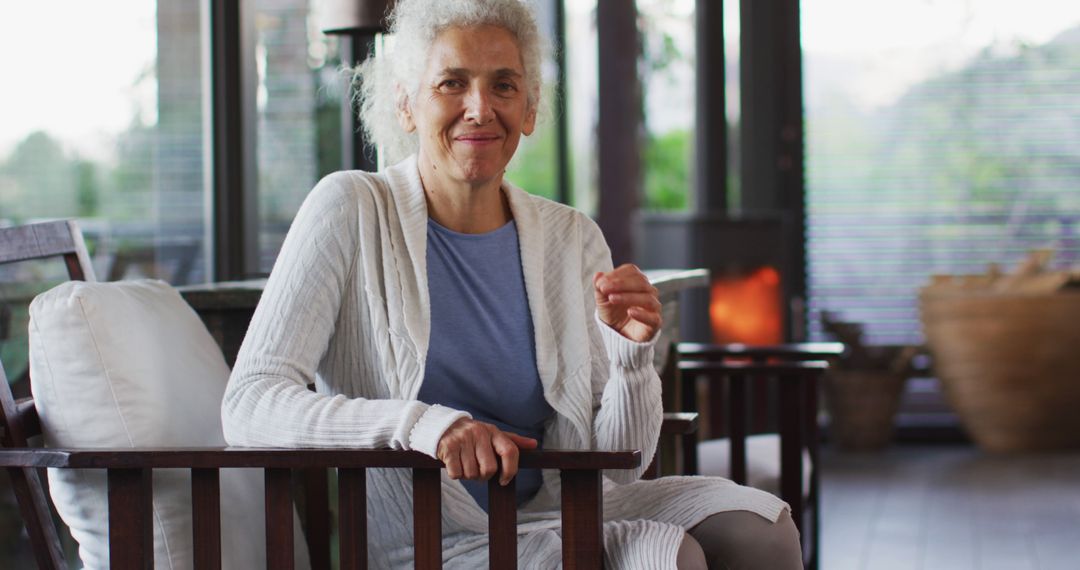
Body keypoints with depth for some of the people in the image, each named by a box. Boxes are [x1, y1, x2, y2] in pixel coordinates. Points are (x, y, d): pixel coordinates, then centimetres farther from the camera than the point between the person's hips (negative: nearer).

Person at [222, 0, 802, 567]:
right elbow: (248, 406, -18)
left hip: (554, 515, 5)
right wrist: (424, 424, -33)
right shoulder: (352, 210, -7)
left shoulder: (571, 239, 5)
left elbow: (620, 464, 5)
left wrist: (632, 352, -16)